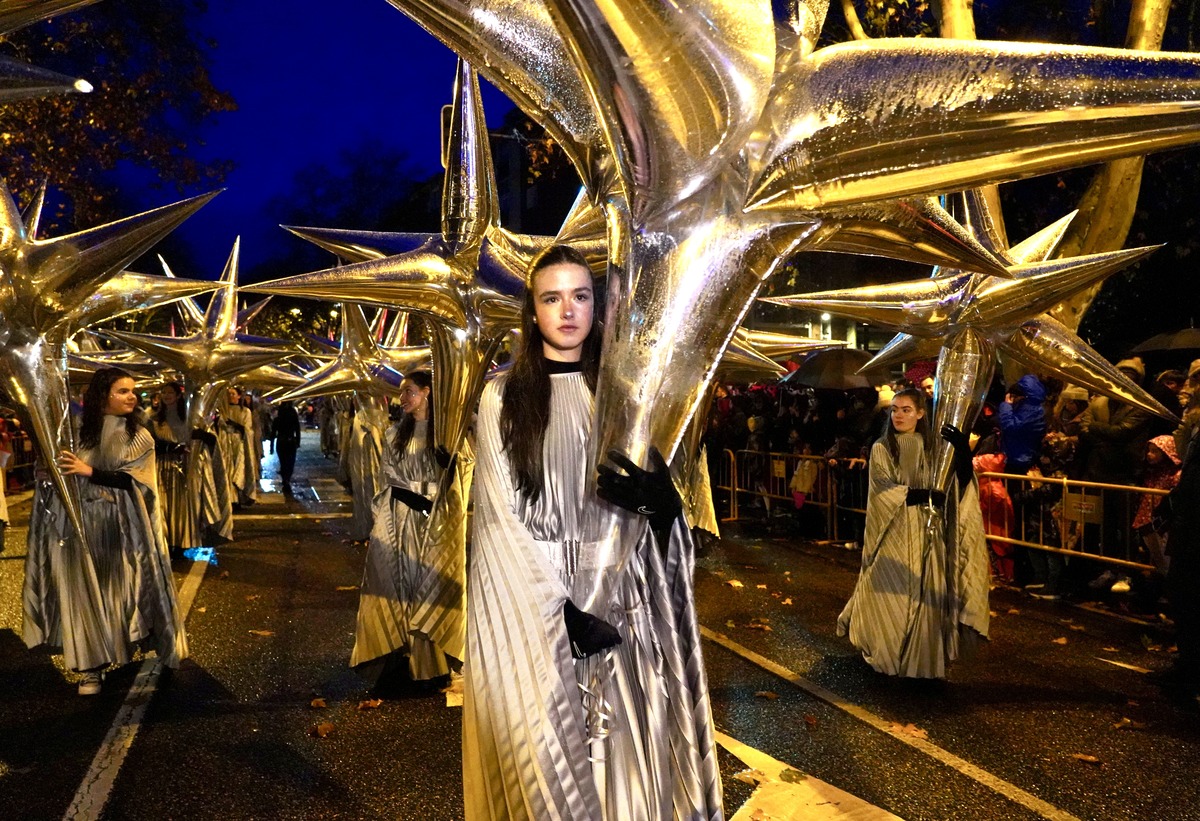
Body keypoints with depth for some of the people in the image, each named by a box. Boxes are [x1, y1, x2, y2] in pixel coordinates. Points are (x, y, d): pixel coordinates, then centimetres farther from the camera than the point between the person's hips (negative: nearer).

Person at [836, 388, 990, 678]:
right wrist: (925, 495, -19)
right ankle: (885, 652, 19)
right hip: (894, 532, -2)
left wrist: (962, 448, -23)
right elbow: (883, 489, -11)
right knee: (891, 595, -1)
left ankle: (920, 657, 12)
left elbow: (962, 480, -7)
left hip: (925, 533, 2)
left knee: (924, 595, 1)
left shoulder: (932, 447, 6)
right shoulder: (882, 448, -1)